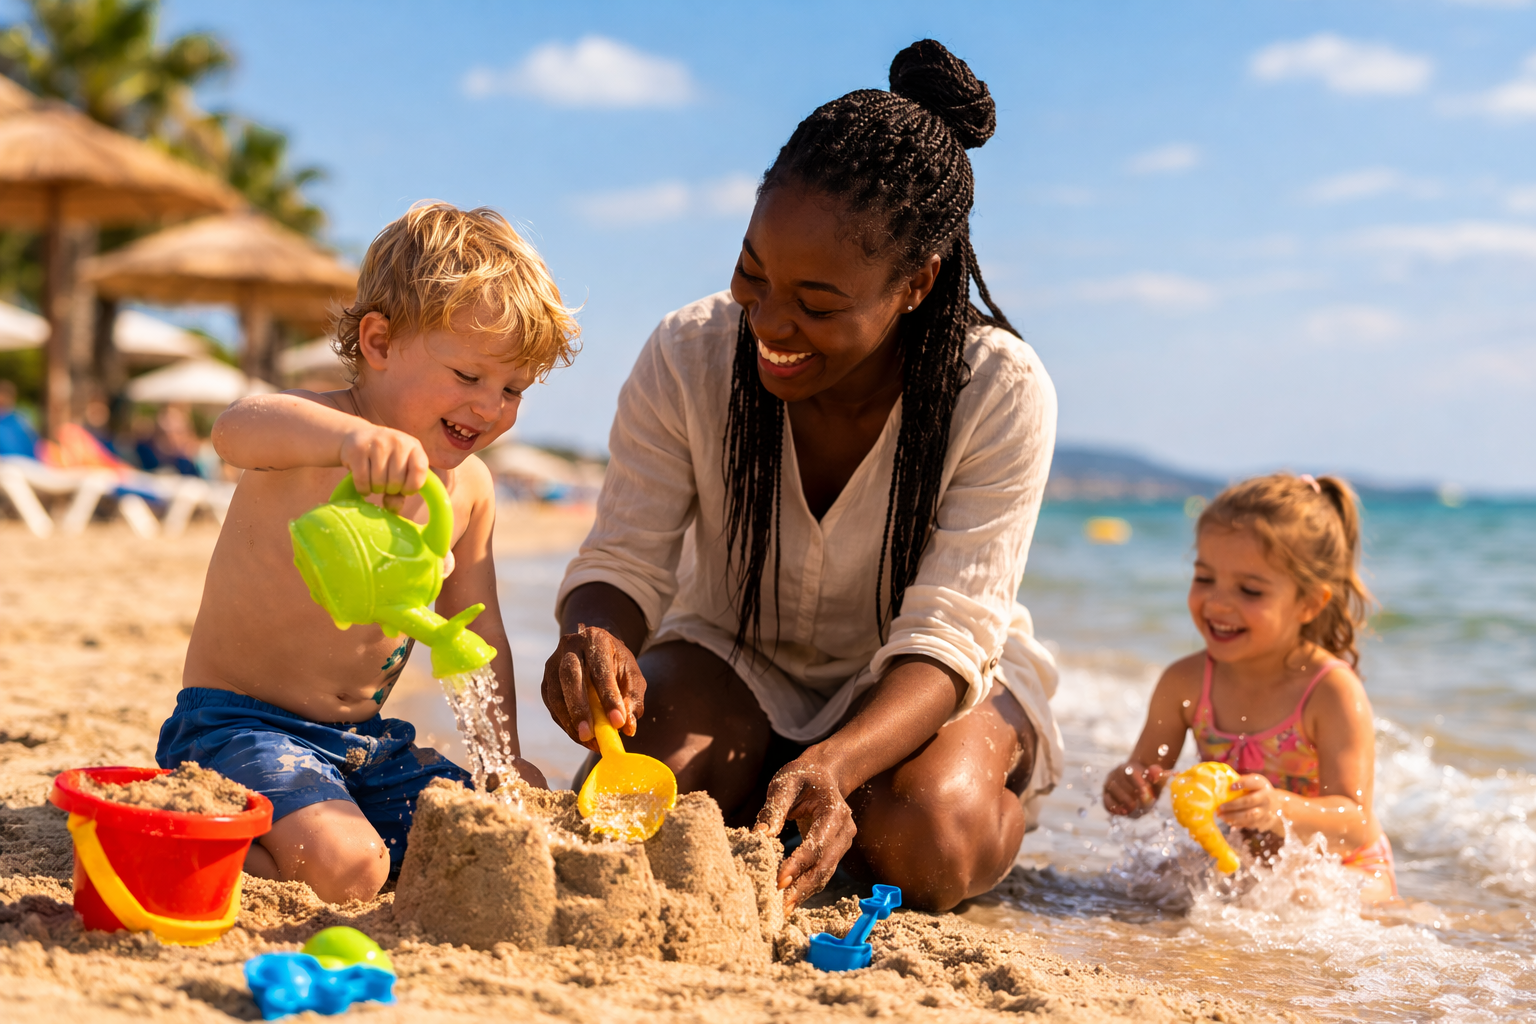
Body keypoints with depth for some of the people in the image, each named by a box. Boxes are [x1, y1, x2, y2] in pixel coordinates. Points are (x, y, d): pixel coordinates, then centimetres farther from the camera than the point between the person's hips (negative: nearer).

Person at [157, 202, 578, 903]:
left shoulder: (470, 489, 5)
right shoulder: (316, 437, -19)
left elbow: (476, 631, 15)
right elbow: (237, 430, -45)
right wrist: (351, 434, -65)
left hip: (366, 739, 8)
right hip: (235, 723, -8)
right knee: (343, 868, -29)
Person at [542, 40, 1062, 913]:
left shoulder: (1002, 393, -25)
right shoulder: (688, 358, -20)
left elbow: (945, 635, -27)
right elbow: (623, 561, -16)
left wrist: (831, 765, -47)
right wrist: (597, 639, -42)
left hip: (920, 683, -1)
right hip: (737, 657, 2)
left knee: (929, 842, -31)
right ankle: (761, 805, 7)